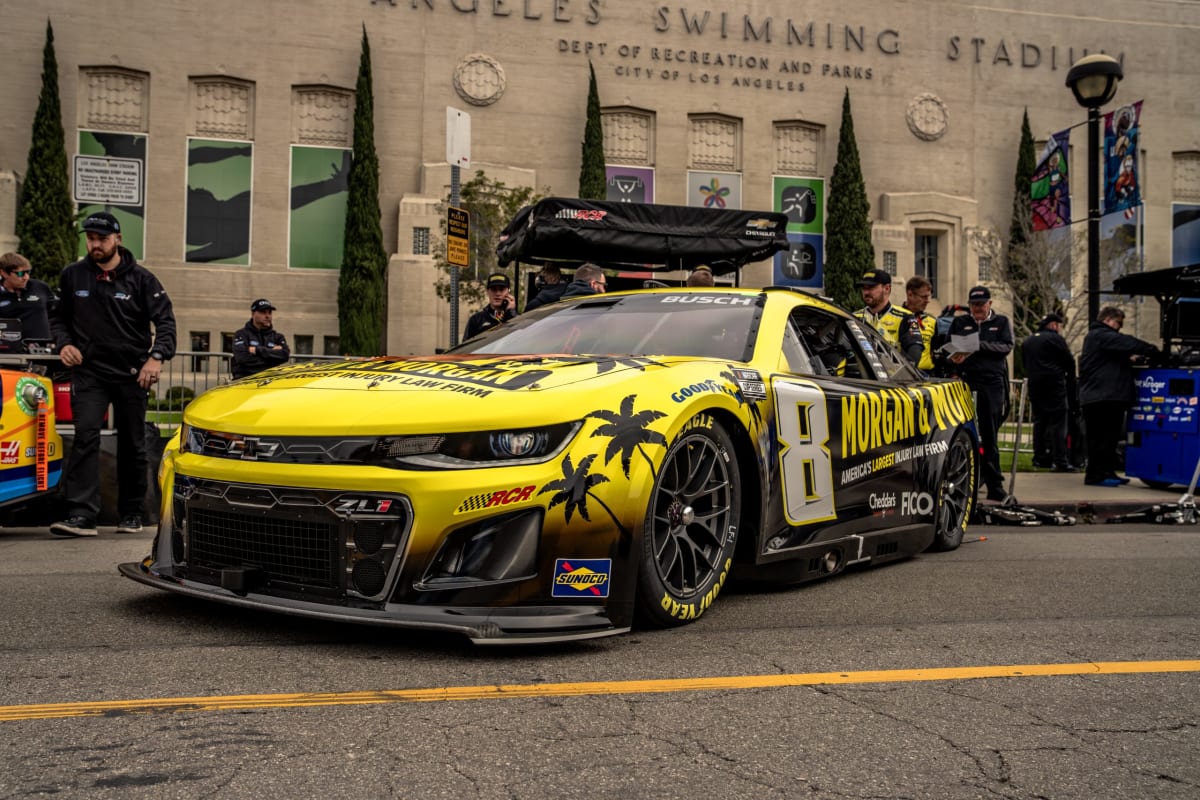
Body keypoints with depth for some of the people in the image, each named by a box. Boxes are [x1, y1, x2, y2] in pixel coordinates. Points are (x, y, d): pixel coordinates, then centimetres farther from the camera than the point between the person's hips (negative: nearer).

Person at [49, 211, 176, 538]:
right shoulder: (72, 275, 6)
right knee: (85, 437, -16)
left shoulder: (141, 279, 0)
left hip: (132, 373, 0)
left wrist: (157, 356, -17)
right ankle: (81, 515, -20)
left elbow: (165, 321, -2)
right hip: (88, 371, 0)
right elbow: (59, 317, 18)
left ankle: (131, 514, 20)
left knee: (132, 445, 7)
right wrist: (64, 343, -3)